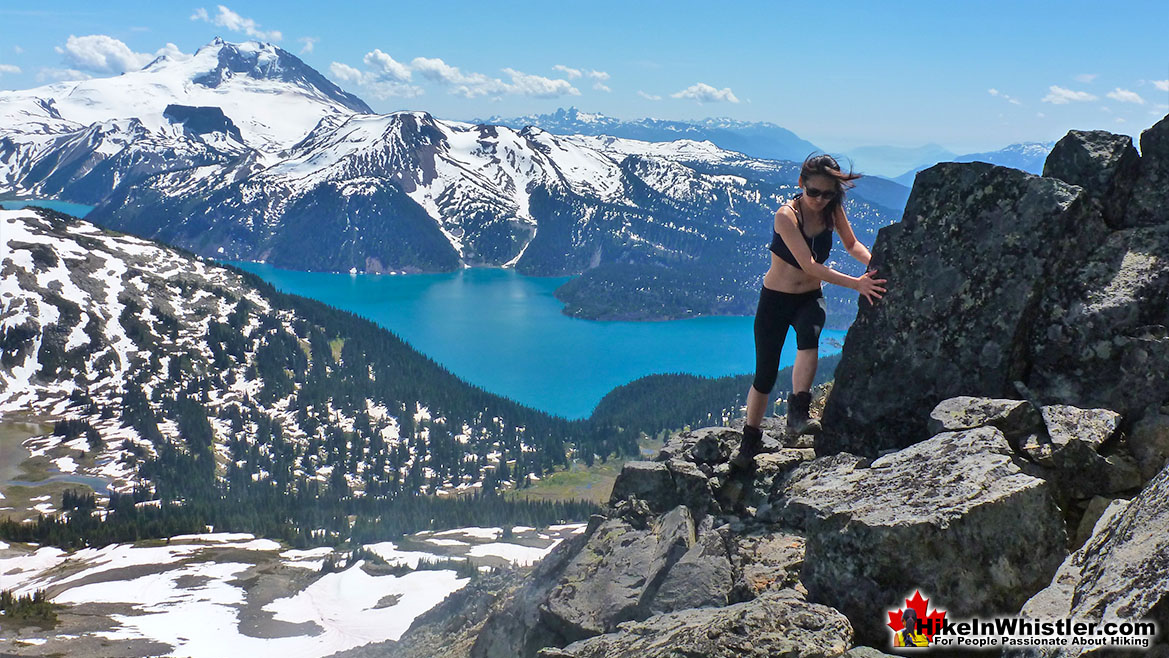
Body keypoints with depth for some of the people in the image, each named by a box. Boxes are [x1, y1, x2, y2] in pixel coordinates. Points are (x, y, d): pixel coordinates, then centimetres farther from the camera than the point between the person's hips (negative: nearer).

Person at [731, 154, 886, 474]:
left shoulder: (832, 210, -6)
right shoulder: (786, 216, -22)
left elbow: (851, 244, 9)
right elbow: (809, 265, -28)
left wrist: (872, 263, -12)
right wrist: (855, 284, -33)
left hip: (810, 298, 3)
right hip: (776, 299, -3)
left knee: (809, 334, -33)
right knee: (765, 373, 0)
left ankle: (798, 413, -33)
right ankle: (749, 442, 17)